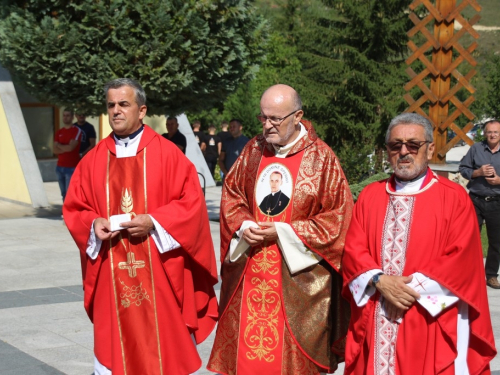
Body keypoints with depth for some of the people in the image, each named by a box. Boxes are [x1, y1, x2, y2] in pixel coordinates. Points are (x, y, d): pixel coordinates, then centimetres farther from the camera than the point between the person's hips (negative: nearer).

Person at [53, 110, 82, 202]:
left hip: (71, 167, -6)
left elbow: (71, 147, -16)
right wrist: (65, 149, -11)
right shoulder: (59, 132, 13)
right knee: (64, 193, 11)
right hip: (60, 167, 6)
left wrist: (59, 145, 0)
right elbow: (54, 150, 5)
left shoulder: (77, 131, -5)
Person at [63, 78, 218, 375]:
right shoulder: (94, 159, 7)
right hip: (111, 275, 3)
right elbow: (74, 209, 10)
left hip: (159, 273, -3)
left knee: (168, 345, 6)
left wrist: (154, 222, -18)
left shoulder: (167, 153, -3)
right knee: (112, 347, 8)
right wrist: (94, 224, -10)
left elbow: (192, 201, -7)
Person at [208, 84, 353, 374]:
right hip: (250, 271, 4)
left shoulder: (322, 158, -9)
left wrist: (282, 231, -14)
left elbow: (338, 216, -9)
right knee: (246, 350, 8)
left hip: (296, 275, -4)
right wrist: (243, 226, -7)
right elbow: (231, 193, 14)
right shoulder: (254, 149, 5)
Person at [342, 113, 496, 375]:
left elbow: (462, 258, -9)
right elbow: (353, 250, 4)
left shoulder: (454, 197, -2)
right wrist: (380, 281, -14)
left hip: (431, 324, -3)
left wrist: (414, 289, -14)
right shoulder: (370, 196, 10)